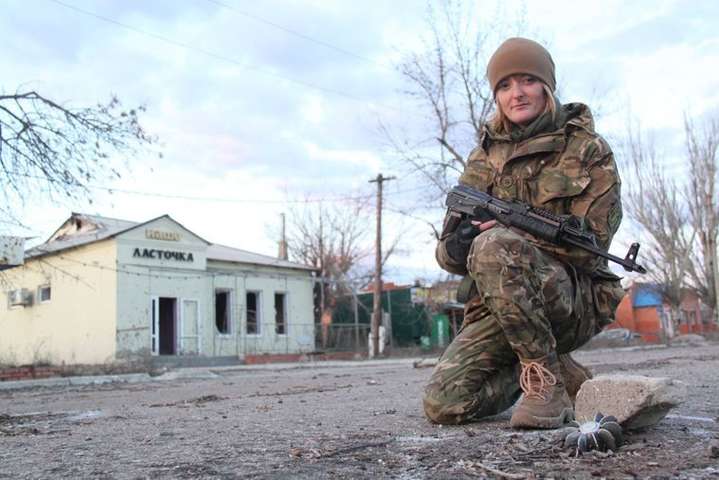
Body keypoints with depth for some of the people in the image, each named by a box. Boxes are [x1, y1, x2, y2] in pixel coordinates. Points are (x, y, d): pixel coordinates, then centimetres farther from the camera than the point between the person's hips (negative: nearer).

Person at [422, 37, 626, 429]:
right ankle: (564, 374, 11)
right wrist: (457, 247, -19)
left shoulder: (588, 150, 0)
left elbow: (591, 240, -11)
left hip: (575, 300, -5)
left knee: (494, 247, -34)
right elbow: (447, 250, 7)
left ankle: (544, 377, -18)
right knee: (443, 404, -13)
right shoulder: (484, 158, 11)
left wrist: (507, 228, -20)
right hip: (498, 306, 5)